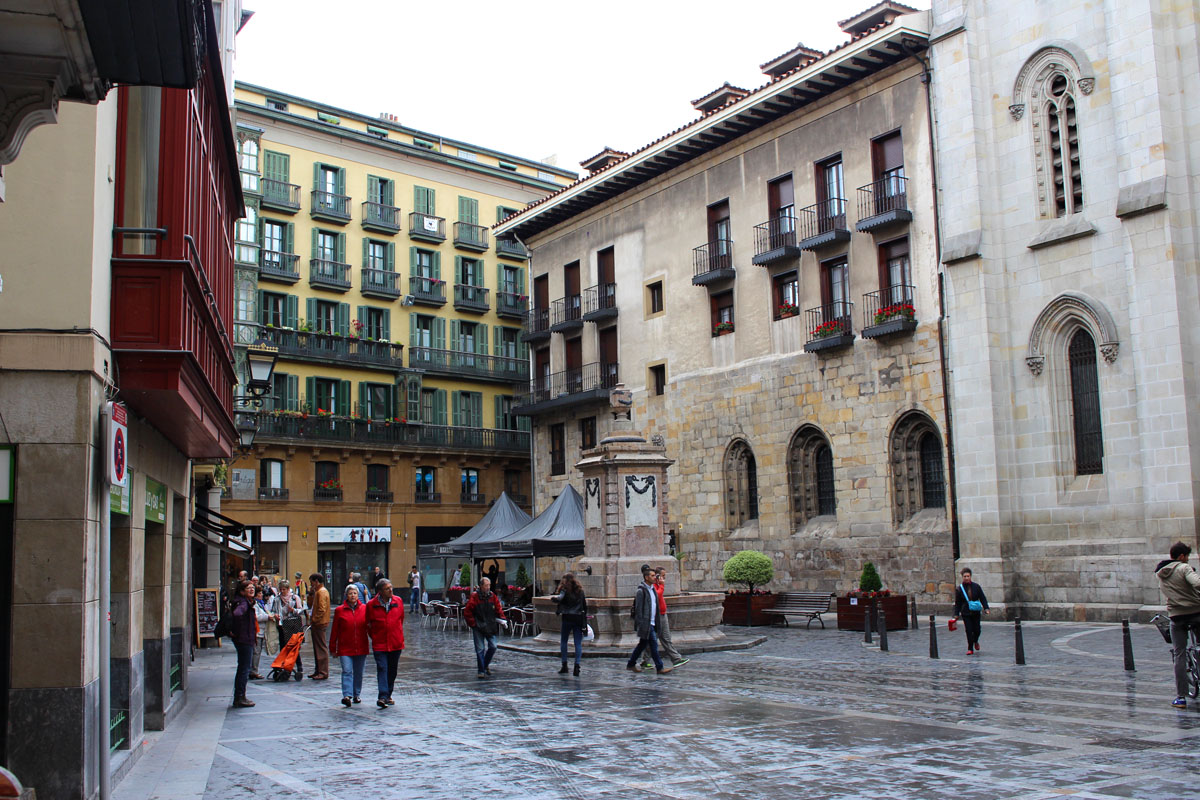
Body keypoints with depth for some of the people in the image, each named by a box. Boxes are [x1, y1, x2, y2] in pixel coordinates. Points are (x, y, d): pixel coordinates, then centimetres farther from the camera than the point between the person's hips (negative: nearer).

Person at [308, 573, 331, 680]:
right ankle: (318, 671, 20)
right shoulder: (318, 591, 19)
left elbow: (322, 610, -22)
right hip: (318, 624, 11)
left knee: (322, 648, -7)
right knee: (317, 648, 14)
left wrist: (313, 620, -16)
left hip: (320, 624, -11)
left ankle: (323, 672, -4)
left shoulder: (321, 592, -15)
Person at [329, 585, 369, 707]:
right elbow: (334, 630, 5)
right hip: (345, 648, -2)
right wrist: (332, 648, 3)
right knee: (347, 671, -12)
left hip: (361, 648, 2)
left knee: (358, 673, 10)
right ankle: (347, 695, -18)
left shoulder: (364, 609, 4)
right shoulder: (339, 610, 2)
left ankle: (356, 695, 23)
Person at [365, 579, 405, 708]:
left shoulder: (398, 601, 1)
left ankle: (388, 695, 24)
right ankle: (383, 697, -17)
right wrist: (374, 636, 8)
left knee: (392, 670, 11)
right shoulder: (371, 605, -6)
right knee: (382, 669, -12)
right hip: (379, 644, -3)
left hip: (396, 643, 3)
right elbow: (368, 624, 7)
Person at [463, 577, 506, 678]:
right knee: (480, 649, -2)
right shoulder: (474, 597, -9)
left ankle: (486, 665, 25)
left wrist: (503, 619, -2)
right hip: (478, 628, -4)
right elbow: (467, 612, -4)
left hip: (490, 627, 4)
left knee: (493, 647, 2)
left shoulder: (493, 596, 4)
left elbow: (499, 609, 12)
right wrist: (473, 624, -7)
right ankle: (481, 671, 6)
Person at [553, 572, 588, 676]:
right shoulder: (580, 591, 9)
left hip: (567, 618, -3)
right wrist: (585, 617, 17)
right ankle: (577, 665, -9)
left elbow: (559, 599, -23)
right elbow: (585, 606, 11)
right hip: (579, 619, 3)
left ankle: (564, 665, 8)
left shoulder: (565, 591, -4)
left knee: (563, 641, 11)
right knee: (578, 643, 2)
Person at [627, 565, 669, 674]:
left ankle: (631, 665, 24)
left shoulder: (652, 589, 14)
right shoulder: (641, 591, -13)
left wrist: (656, 621, 18)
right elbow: (638, 609, -15)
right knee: (654, 645, -7)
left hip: (651, 623, 9)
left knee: (642, 644, 15)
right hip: (646, 623, -9)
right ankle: (659, 668, -2)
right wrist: (641, 625, -18)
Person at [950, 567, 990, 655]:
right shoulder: (959, 589, 0)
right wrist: (956, 614, 2)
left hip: (976, 612, 1)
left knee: (977, 629, 3)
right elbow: (957, 603, 5)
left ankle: (975, 641, 37)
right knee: (969, 631, -6)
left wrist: (986, 608, -6)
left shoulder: (976, 586, 3)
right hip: (965, 613, -1)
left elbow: (982, 598, 6)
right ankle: (970, 649, 4)